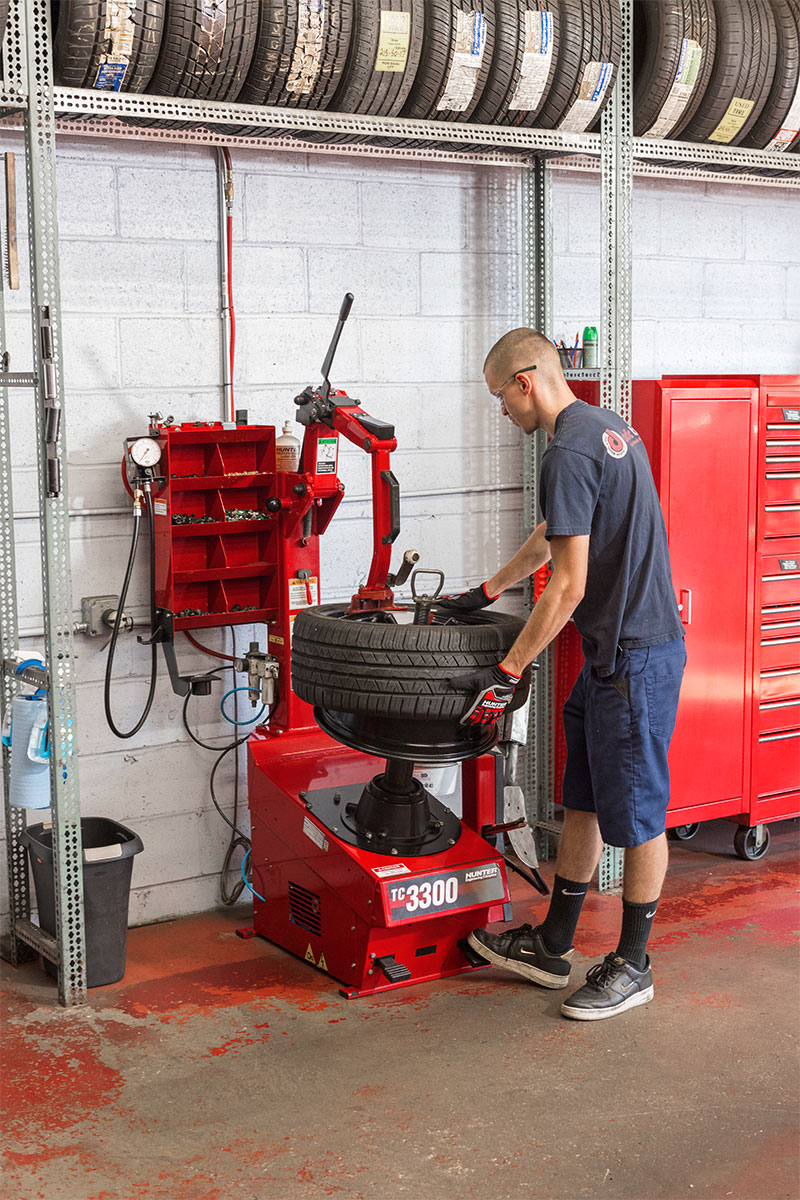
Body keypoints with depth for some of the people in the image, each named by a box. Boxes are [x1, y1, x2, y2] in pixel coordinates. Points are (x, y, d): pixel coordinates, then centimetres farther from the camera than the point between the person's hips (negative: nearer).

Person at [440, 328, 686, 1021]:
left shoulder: (569, 454, -19)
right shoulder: (608, 428, 14)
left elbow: (568, 586, -21)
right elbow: (554, 536, 26)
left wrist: (508, 673, -14)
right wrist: (484, 594, 32)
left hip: (636, 657, -10)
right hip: (612, 652, 10)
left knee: (636, 814, 3)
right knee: (582, 802, 16)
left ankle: (632, 966, 17)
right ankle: (552, 946, 27)